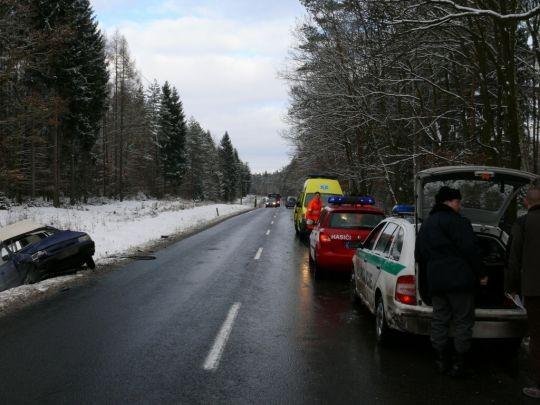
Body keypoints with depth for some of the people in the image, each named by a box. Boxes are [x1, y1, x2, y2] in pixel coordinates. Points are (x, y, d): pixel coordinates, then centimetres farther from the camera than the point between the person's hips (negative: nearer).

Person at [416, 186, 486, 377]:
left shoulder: (425, 224, 18)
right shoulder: (456, 221, -9)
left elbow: (419, 255, 23)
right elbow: (470, 249, -15)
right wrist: (480, 273, -5)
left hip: (435, 281, 8)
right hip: (459, 279, -7)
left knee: (439, 320, 12)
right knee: (463, 320, 0)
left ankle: (442, 360, 16)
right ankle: (458, 362, 2)